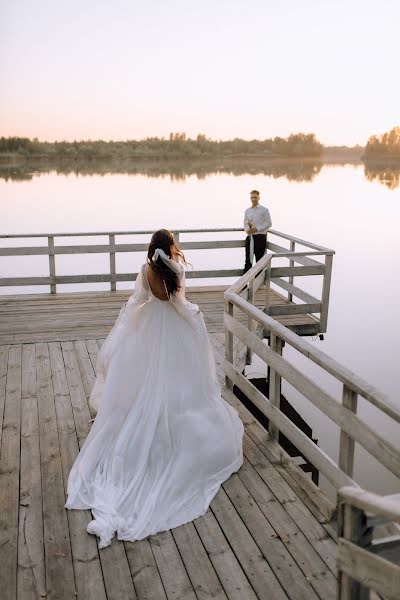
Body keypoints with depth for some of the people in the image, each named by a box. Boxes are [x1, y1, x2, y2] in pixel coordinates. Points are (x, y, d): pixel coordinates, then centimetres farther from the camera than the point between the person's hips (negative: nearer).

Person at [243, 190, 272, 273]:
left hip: (260, 237, -4)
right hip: (250, 237, 4)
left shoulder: (264, 210, -4)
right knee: (248, 260, 5)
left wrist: (256, 229, -15)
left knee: (259, 259, 3)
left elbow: (269, 224, -6)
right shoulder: (247, 210, 11)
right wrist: (247, 229, -6)